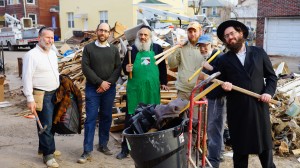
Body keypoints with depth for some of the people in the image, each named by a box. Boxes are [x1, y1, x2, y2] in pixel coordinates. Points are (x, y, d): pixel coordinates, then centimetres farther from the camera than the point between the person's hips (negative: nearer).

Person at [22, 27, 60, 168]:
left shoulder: (52, 53, 11)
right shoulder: (31, 55, -13)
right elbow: (27, 78, -16)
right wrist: (30, 99, -19)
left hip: (55, 94, 8)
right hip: (42, 95, -7)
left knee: (50, 123, 14)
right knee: (46, 124, -4)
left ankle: (43, 147, 30)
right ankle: (48, 154, 6)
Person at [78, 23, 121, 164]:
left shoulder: (114, 50, 8)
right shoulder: (88, 48, 1)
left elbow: (118, 68, 2)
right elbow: (85, 68, -7)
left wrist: (108, 83, -10)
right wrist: (100, 82, -13)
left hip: (110, 89, 3)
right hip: (92, 88, -2)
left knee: (106, 117, 9)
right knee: (91, 118, -3)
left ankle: (103, 145, 22)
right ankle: (87, 151, 0)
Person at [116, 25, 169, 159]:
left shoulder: (157, 48, 5)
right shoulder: (132, 49, 3)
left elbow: (162, 66, 12)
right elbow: (124, 66, 7)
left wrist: (164, 82, 9)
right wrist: (126, 69, -16)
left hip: (152, 89, 1)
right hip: (135, 89, -1)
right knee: (130, 117, 1)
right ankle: (125, 148, 10)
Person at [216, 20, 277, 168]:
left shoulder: (259, 52, 5)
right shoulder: (224, 60, 4)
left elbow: (271, 76, 9)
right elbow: (221, 84, 7)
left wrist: (269, 92, -7)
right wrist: (224, 86, -15)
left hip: (259, 106, 0)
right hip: (237, 109, 0)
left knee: (265, 144, 12)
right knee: (239, 146, 10)